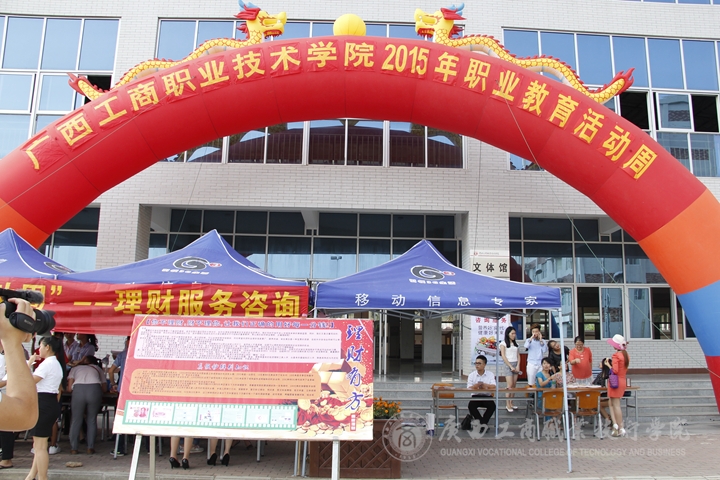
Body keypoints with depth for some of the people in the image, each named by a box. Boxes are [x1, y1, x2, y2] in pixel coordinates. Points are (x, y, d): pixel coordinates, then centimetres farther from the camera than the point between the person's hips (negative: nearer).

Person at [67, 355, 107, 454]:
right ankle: (90, 448, 12)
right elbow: (104, 389, 23)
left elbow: (69, 388, 18)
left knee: (76, 420, 12)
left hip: (78, 389, -1)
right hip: (95, 389, 1)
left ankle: (73, 448, 14)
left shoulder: (75, 368, 31)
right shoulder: (98, 369, 33)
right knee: (92, 419, 13)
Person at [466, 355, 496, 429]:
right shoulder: (471, 375, 0)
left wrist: (482, 384, -22)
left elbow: (493, 387, -11)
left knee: (492, 406, -31)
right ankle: (483, 423, -20)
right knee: (471, 405, -29)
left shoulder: (490, 374, 0)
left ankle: (482, 422, -18)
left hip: (487, 397, 0)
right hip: (476, 396, 0)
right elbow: (469, 388, -9)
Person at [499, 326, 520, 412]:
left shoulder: (515, 343, 14)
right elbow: (503, 356, -7)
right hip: (508, 365, -5)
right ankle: (508, 405, -7)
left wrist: (517, 366, -2)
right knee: (510, 385, -10)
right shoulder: (503, 343, -2)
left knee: (514, 386, 3)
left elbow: (518, 356, 12)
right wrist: (511, 367, -11)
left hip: (515, 365, 6)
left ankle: (511, 403, 8)